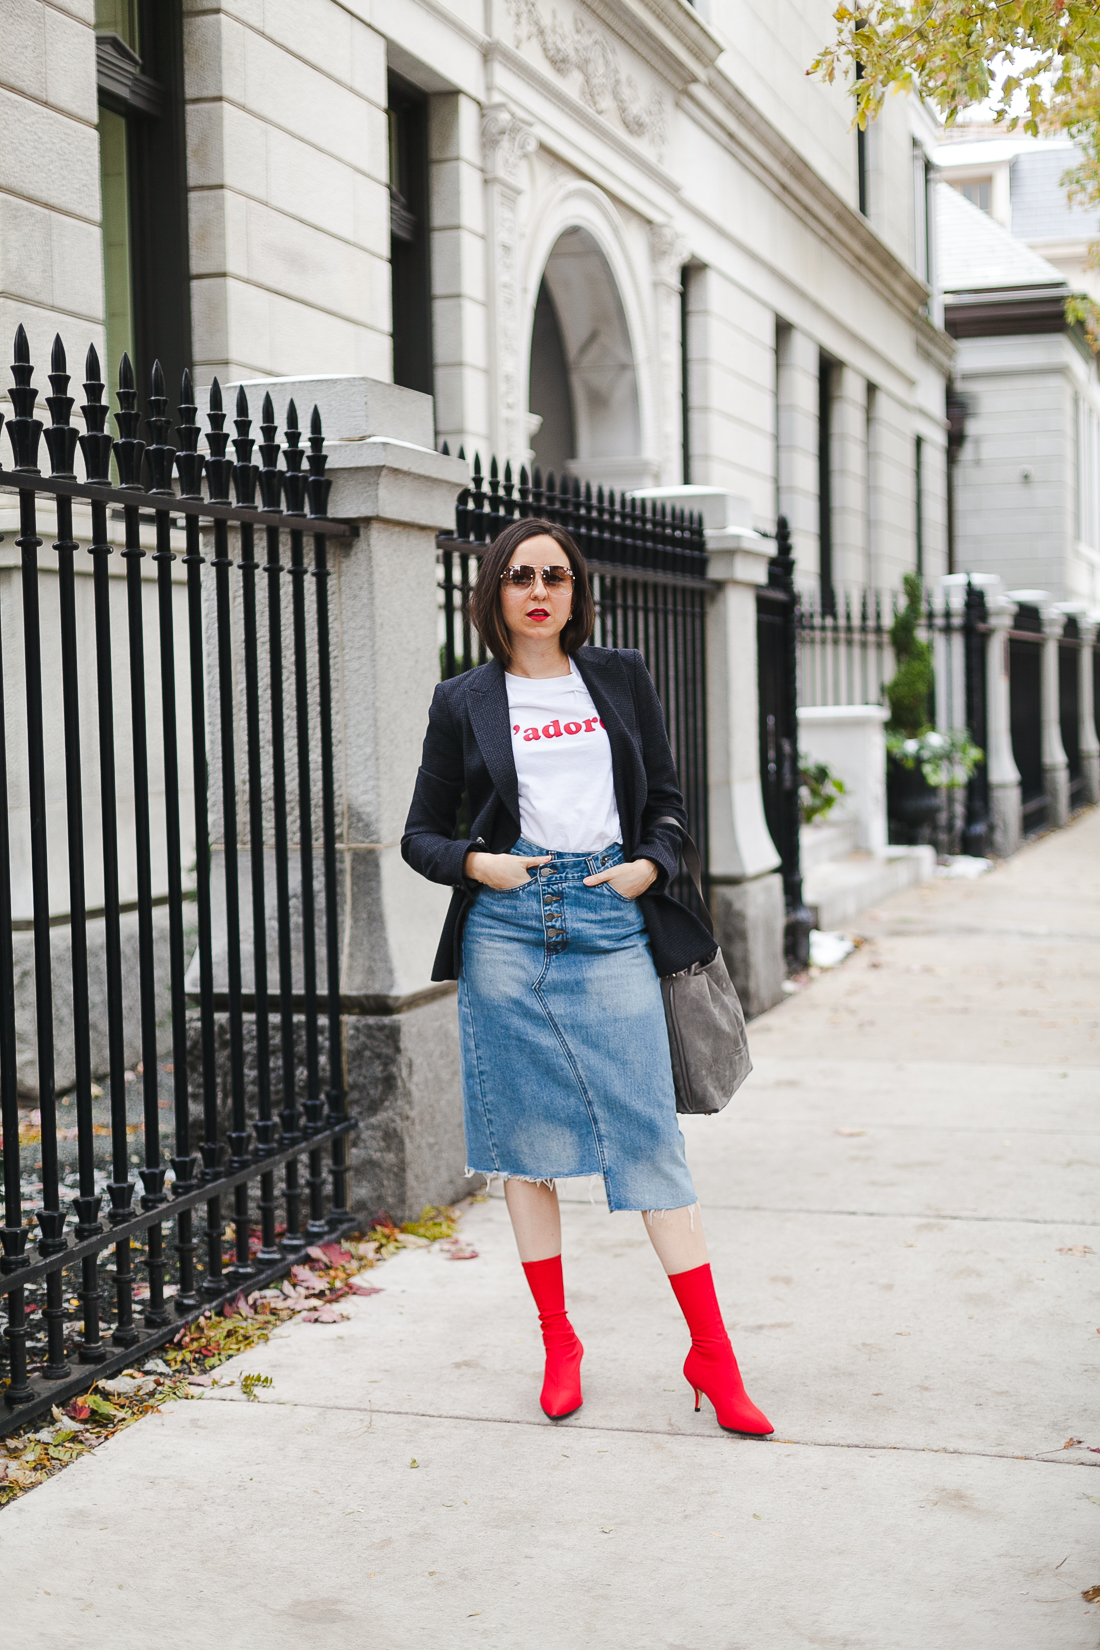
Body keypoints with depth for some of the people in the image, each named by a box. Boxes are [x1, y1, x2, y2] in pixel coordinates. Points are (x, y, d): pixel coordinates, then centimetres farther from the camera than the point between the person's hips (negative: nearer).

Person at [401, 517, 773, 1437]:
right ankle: (558, 1341, 17)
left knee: (648, 1131, -5)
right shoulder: (464, 703, 8)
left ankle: (712, 1353, 0)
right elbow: (422, 834, 12)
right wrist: (476, 863, -8)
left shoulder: (621, 679, 11)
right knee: (525, 1138, 3)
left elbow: (668, 800, 16)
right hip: (506, 927, 0)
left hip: (610, 921, 0)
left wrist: (650, 864, -4)